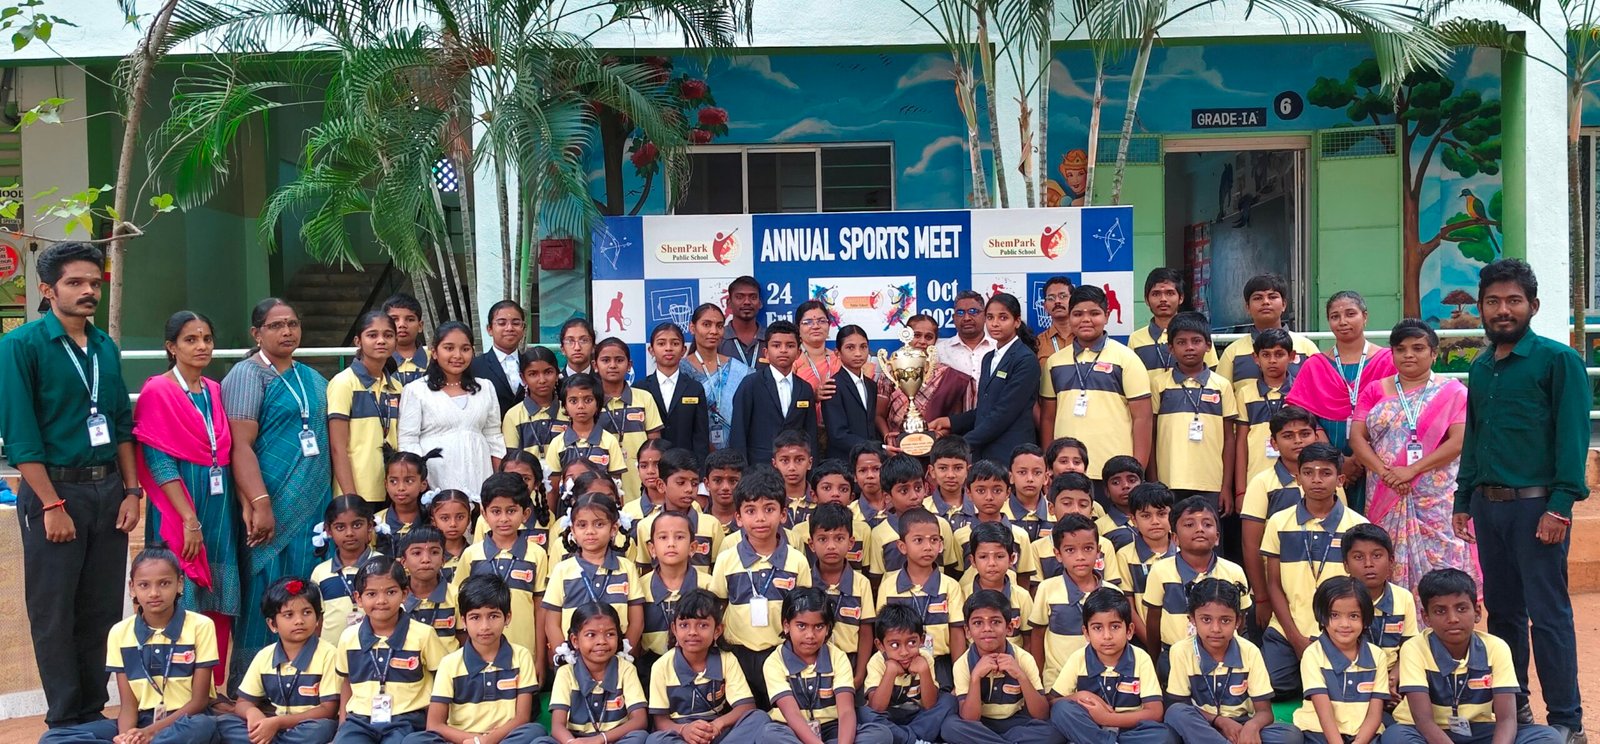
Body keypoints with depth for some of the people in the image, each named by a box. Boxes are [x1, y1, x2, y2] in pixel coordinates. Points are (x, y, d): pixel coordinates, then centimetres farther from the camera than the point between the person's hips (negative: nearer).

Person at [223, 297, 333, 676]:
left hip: (314, 505, 6)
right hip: (273, 507, -6)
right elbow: (241, 445, -13)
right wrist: (260, 504, -21)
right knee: (266, 597, -4)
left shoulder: (312, 379, 17)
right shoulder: (247, 375, -3)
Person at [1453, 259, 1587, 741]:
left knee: (1549, 615, -3)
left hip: (1535, 504, -6)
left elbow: (1573, 434, -11)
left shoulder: (1557, 360, -5)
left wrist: (1560, 505, -17)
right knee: (1501, 610, 14)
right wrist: (1463, 501, 14)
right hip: (1488, 505, 6)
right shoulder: (1480, 369, 14)